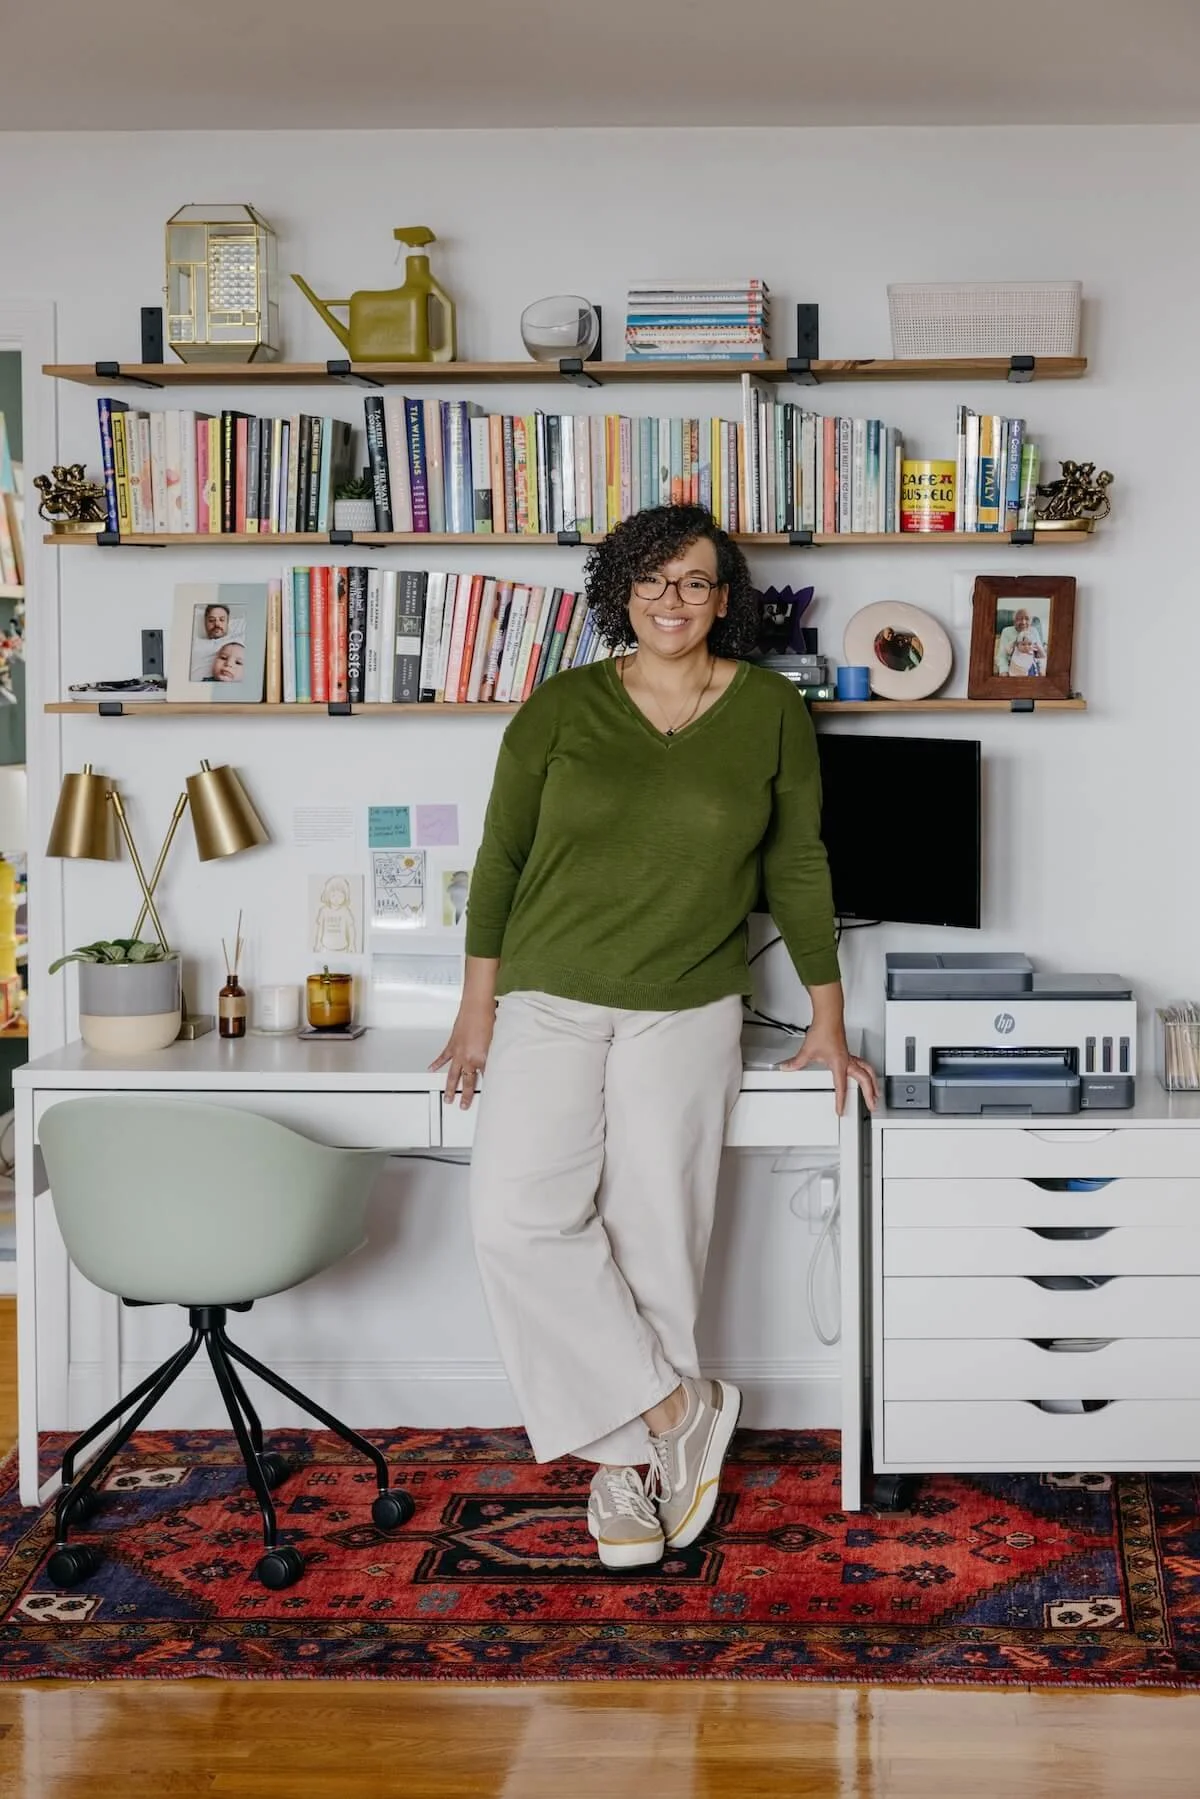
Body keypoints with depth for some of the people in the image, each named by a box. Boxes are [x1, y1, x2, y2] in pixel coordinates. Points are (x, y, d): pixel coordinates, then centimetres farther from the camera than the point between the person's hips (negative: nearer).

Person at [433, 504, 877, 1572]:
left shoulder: (772, 713, 3)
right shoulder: (561, 709, 2)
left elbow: (797, 868, 9)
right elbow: (502, 855, 6)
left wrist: (828, 1020, 10)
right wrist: (478, 1005, 4)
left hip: (686, 1014, 0)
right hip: (548, 1003, 1)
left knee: (657, 1238, -3)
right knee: (520, 1220, -15)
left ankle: (629, 1459, 14)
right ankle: (674, 1409, -2)